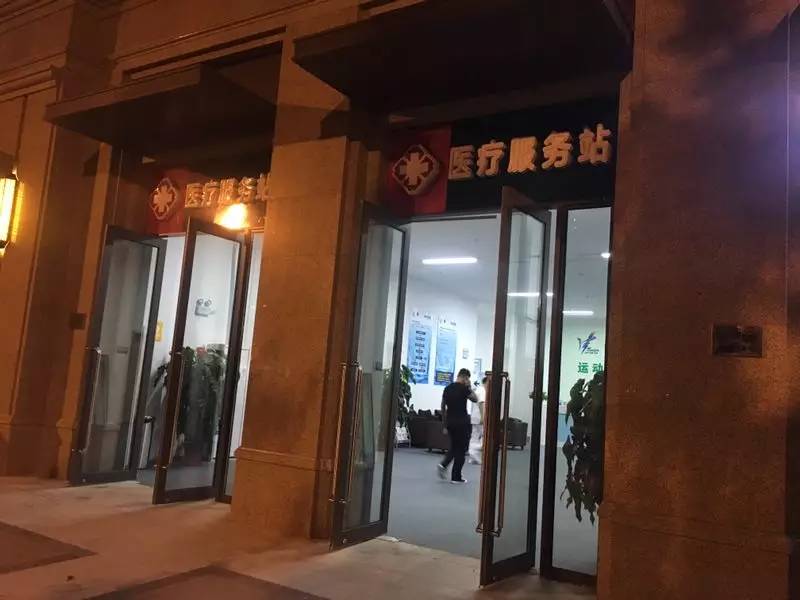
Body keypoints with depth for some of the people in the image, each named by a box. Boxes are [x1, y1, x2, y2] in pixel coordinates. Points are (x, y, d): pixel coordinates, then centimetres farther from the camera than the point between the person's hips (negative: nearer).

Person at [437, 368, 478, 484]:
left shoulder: (447, 388, 8)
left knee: (454, 447, 21)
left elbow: (443, 408, 10)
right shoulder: (464, 388, -13)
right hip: (462, 422, -7)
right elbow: (475, 399, 1)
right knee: (461, 450, 3)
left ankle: (443, 465, 0)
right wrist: (469, 387, 4)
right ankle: (456, 477, 5)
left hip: (450, 422, 7)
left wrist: (445, 425, 16)